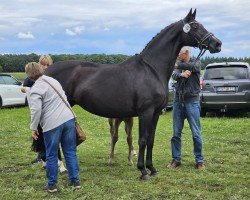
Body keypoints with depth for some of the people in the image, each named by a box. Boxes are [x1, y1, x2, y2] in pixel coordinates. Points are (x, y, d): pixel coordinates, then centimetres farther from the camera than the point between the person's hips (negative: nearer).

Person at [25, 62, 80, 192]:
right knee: (71, 152, 13)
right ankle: (75, 181, 19)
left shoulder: (34, 90, -8)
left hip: (52, 124, -6)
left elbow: (36, 110, -17)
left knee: (51, 156, 8)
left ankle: (52, 185, 17)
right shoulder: (53, 80, 14)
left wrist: (33, 128, -7)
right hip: (69, 119, 6)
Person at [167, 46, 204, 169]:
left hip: (192, 101, -4)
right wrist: (181, 74, -30)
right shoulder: (179, 66, 11)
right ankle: (176, 159, 14)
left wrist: (178, 66, -9)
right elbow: (174, 75, -9)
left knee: (196, 133, -2)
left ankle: (199, 160, 8)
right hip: (178, 101, 4)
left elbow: (191, 66, -21)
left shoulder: (196, 64, 3)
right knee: (176, 133, 5)